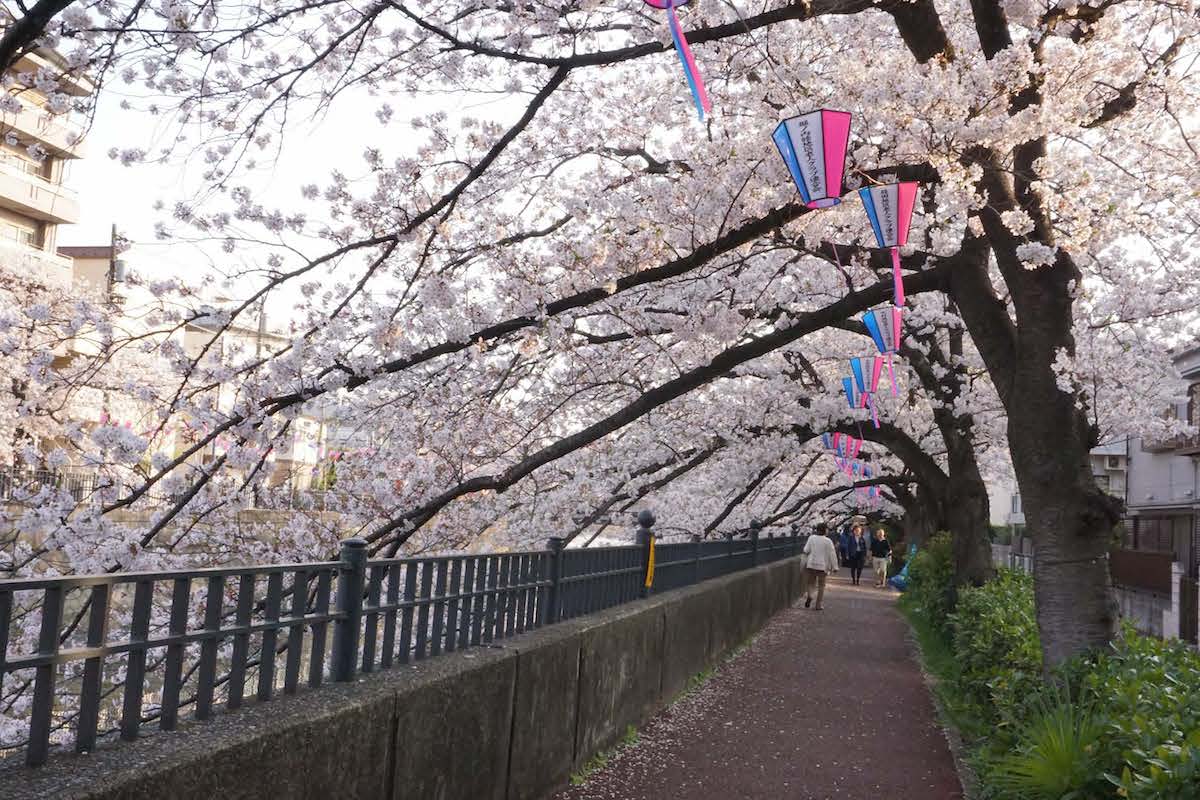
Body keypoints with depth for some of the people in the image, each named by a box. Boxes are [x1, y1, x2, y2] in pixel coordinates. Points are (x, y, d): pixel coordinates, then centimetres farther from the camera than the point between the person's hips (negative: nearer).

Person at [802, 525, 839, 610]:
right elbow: (832, 555, -6)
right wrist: (835, 567, 0)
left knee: (810, 582, 15)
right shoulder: (828, 541, -7)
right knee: (821, 586, 9)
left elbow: (806, 550, -4)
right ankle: (819, 605, 8)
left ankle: (808, 595, -13)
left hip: (811, 565, 1)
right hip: (822, 566, -1)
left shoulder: (811, 538, -3)